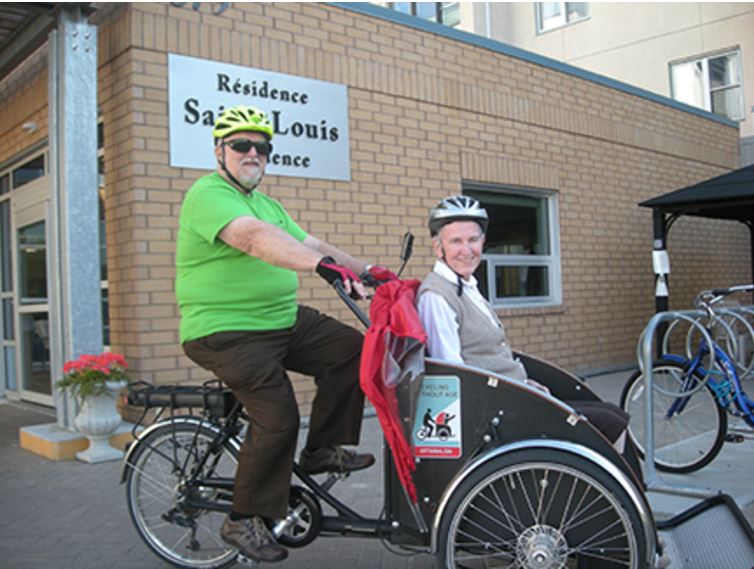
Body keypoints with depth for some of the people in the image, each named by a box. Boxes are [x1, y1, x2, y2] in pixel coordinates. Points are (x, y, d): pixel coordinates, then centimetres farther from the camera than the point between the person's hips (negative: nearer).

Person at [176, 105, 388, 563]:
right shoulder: (209, 194, -13)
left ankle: (322, 449, 8)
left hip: (284, 321, 9)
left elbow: (309, 244, 12)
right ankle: (245, 521, 5)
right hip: (227, 333, -9)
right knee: (278, 418, -15)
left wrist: (368, 270, -1)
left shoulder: (269, 205, 19)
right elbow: (254, 238, -32)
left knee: (352, 349, -4)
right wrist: (323, 265, -45)